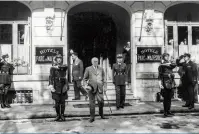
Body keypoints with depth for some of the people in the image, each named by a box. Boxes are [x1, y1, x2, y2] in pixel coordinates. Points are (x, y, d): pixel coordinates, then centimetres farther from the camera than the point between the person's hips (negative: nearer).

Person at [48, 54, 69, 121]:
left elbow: (65, 67, -18)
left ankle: (62, 115, 15)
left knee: (62, 102, 5)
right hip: (56, 87, -1)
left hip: (63, 86, 1)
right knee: (57, 102, 1)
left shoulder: (64, 66, 8)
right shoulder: (53, 68, 2)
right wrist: (50, 85, -23)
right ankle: (58, 115, 14)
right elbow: (51, 77, -10)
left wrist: (57, 67, -18)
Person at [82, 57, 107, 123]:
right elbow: (84, 79, 9)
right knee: (92, 102, -1)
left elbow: (103, 78, 16)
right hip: (91, 87, -1)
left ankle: (101, 113, 20)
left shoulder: (101, 69, 14)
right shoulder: (88, 69, 8)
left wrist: (104, 86, 9)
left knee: (101, 101, -5)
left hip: (99, 87, 2)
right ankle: (92, 117, 9)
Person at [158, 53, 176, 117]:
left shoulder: (170, 64, 16)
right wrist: (160, 84, -16)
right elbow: (160, 75, -9)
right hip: (165, 83, -6)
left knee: (169, 98, 9)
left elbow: (174, 64, -6)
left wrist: (167, 64, -10)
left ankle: (168, 111, 18)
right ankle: (165, 112, 2)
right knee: (166, 98, -4)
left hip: (171, 83, 6)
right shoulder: (161, 65, -2)